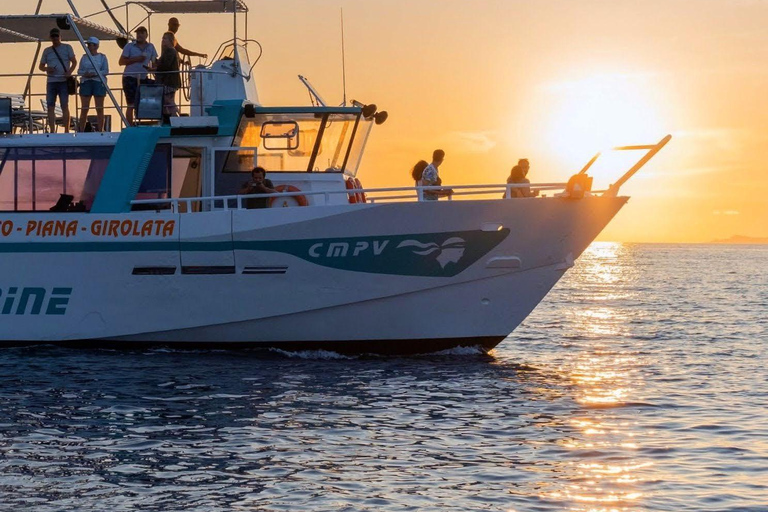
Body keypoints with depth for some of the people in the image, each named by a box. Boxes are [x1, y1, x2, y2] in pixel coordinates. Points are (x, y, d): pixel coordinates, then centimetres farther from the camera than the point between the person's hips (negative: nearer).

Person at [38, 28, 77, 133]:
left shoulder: (67, 48, 7)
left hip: (63, 81, -4)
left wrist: (70, 71, -15)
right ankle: (52, 131, 1)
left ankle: (66, 131, -4)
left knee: (64, 106, -6)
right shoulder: (47, 51, 17)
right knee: (50, 107, -1)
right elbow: (41, 66, 19)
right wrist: (46, 69, -5)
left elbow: (74, 62, 3)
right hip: (51, 81, 4)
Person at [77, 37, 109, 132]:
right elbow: (79, 71, 11)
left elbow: (106, 71, -2)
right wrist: (84, 73, -12)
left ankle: (100, 130, 0)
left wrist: (95, 73, -16)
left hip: (98, 82, -2)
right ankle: (81, 130, 1)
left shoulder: (102, 57, 7)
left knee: (99, 109, -2)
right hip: (86, 82, 2)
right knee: (84, 109, 0)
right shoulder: (84, 57, 14)